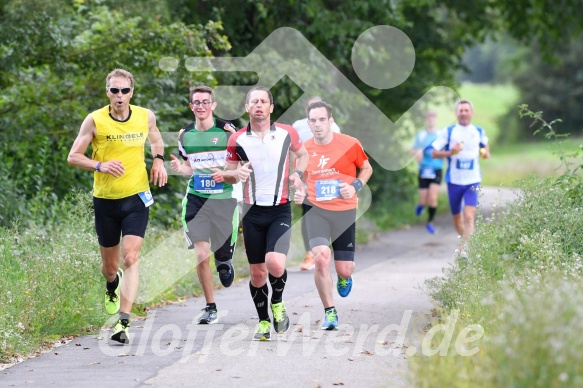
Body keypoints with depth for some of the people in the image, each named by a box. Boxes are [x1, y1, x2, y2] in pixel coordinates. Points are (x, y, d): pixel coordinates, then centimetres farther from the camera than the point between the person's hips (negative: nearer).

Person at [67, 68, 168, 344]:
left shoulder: (146, 116, 0)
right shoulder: (95, 120, -7)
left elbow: (156, 140, 22)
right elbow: (73, 157, -3)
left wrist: (158, 160, 3)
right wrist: (100, 166, -20)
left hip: (136, 198, 0)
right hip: (105, 199, 0)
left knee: (130, 259, -16)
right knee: (110, 265, 12)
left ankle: (123, 322, -18)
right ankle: (113, 286, 51)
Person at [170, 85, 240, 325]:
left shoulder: (227, 131, -5)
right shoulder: (185, 135, 7)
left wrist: (226, 175, -21)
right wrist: (179, 168, -2)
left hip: (224, 199, -2)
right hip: (196, 199, 2)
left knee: (223, 252, 4)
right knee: (201, 255, -8)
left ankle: (224, 260, 45)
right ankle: (210, 307, 5)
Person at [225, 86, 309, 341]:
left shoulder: (287, 133, -1)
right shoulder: (237, 140, -1)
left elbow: (302, 154, 18)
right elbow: (228, 174, 10)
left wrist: (298, 173, -1)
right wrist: (237, 174, -13)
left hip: (280, 210, -1)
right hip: (253, 212, 1)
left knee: (275, 263, -22)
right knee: (257, 272, 5)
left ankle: (277, 302, 9)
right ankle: (263, 322, 24)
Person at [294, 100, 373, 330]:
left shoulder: (350, 144, -6)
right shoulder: (304, 149, 1)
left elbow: (367, 168, 10)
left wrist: (356, 186, -9)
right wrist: (299, 193, -3)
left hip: (345, 212, 0)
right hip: (316, 210, 1)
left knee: (344, 270, 1)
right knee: (321, 258, -22)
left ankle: (344, 277, 44)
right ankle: (330, 312, -5)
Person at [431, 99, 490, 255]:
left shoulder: (479, 132, 5)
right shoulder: (448, 131, -1)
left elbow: (485, 147, 25)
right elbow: (435, 153, -1)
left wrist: (485, 153, 2)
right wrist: (450, 152, -18)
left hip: (473, 181, -1)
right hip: (454, 181, 1)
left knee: (469, 217, -17)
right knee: (457, 217, 11)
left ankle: (464, 248, -21)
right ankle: (465, 241, 35)